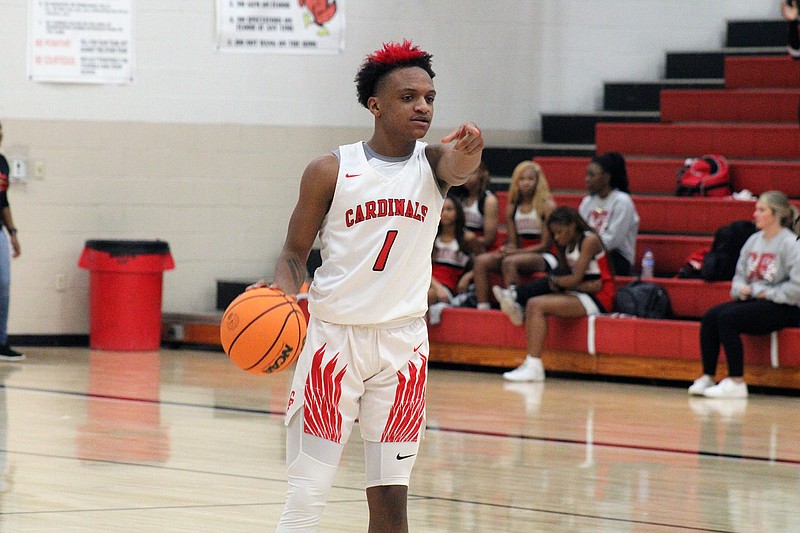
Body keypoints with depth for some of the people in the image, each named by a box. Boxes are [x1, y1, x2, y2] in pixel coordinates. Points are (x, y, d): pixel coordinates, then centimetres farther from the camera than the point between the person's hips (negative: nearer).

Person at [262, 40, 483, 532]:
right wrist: (282, 290, -18)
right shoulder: (330, 172, -3)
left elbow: (456, 167, -25)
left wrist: (466, 153, -49)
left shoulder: (431, 164, 0)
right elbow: (295, 253, 4)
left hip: (403, 341, 2)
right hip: (333, 337, -2)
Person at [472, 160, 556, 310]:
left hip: (543, 258, -6)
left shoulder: (546, 206, -6)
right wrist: (506, 250, -13)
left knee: (509, 262, -35)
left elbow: (545, 245, -9)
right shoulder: (512, 208, 12)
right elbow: (512, 242, 12)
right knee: (481, 261, -16)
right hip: (520, 253, 6)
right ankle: (482, 306, -26)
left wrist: (515, 252, -15)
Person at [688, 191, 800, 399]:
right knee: (710, 317, -14)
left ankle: (736, 382, -24)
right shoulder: (754, 240, 14)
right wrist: (741, 288, -2)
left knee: (727, 318, -26)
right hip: (751, 300, 8)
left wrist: (767, 293, -14)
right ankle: (706, 377, -11)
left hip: (782, 307, -8)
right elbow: (740, 275, 20)